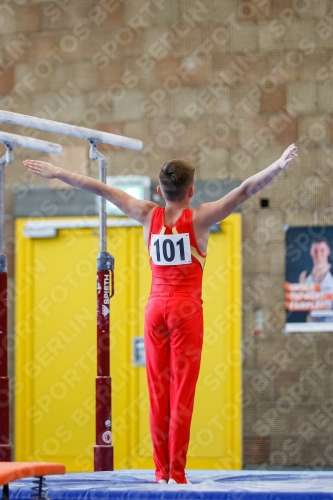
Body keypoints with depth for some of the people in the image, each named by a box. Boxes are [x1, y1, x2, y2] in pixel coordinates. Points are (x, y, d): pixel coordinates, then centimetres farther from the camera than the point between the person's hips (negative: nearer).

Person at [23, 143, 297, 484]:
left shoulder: (149, 216, 1)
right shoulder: (200, 218, -7)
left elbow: (101, 190, 7)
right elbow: (245, 190, -15)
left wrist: (57, 173, 13)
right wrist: (278, 167, -19)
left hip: (156, 308, 3)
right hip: (186, 309, -3)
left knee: (158, 391, 6)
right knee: (182, 392, -4)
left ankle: (161, 471, 5)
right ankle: (176, 473, -8)